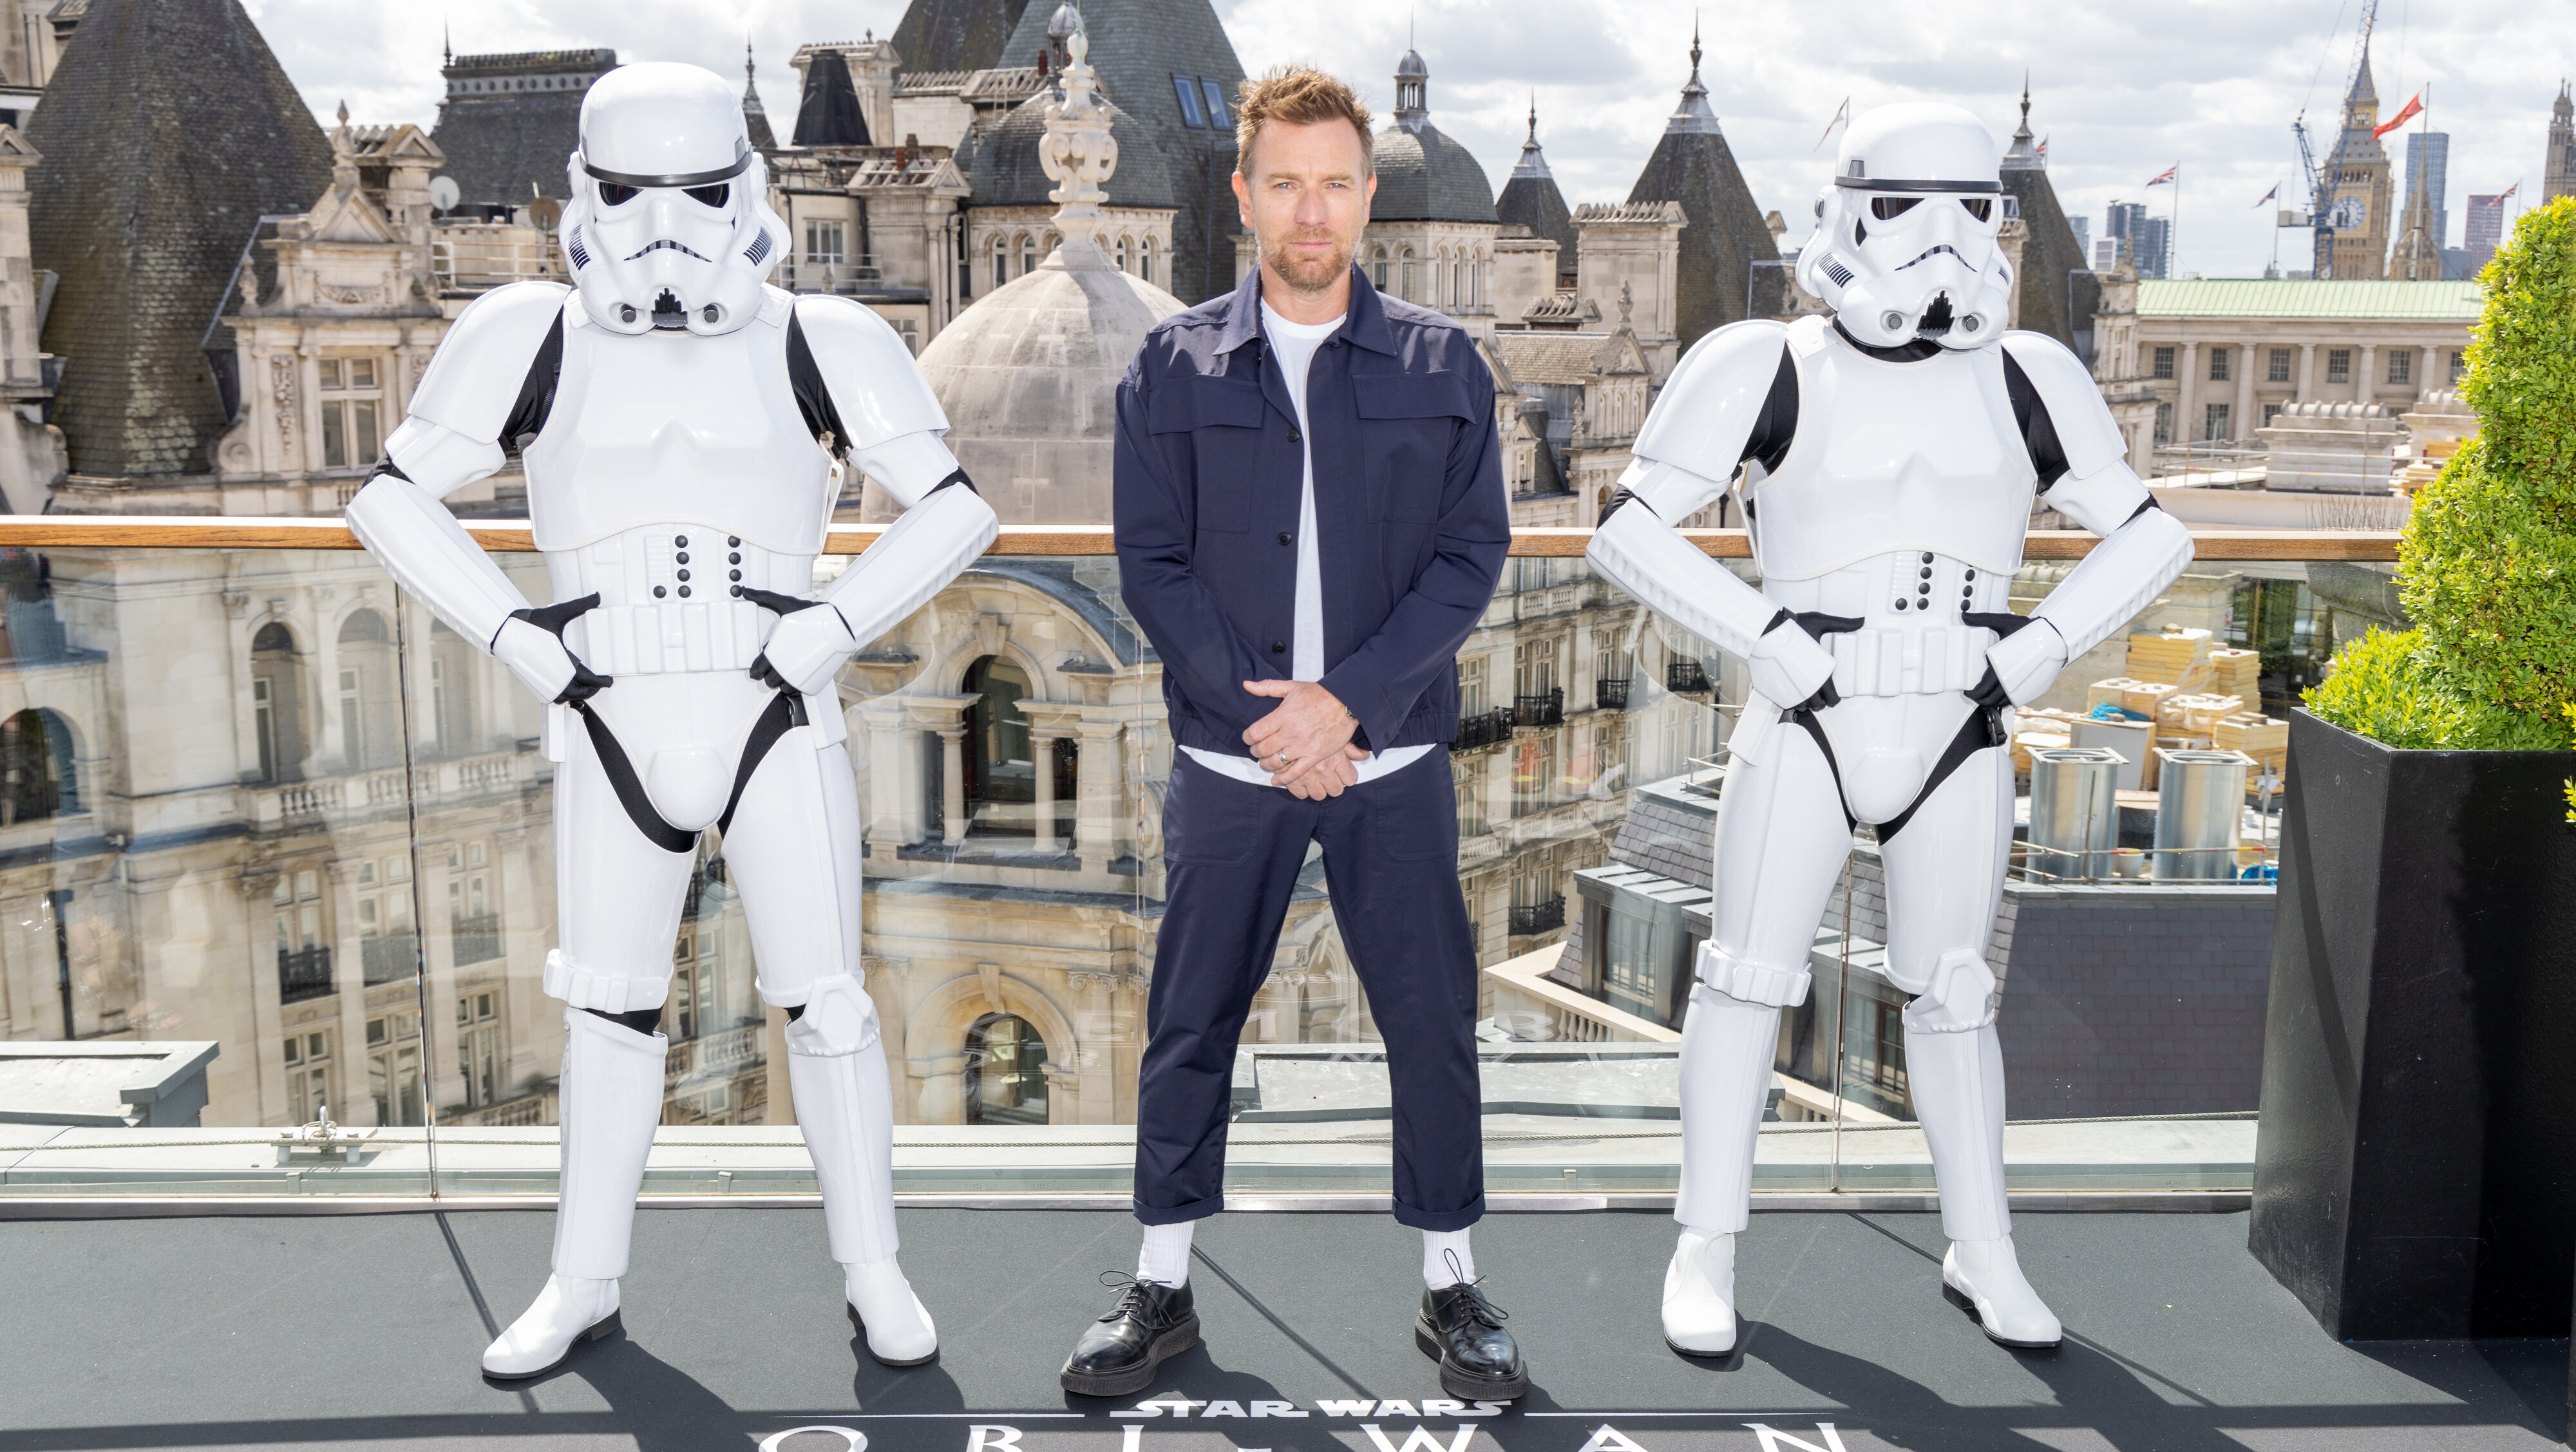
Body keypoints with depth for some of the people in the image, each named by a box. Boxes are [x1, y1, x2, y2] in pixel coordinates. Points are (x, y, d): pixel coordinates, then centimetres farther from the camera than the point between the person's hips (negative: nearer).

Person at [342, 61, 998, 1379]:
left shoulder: (812, 346, -1)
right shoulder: (537, 340, 2)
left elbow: (955, 513, -1)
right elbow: (393, 502, 5)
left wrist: (822, 632, -11)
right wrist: (520, 643, -5)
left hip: (778, 732, -1)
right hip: (615, 739, 1)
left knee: (824, 1007, 2)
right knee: (609, 1009, 10)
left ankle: (874, 1276, 17)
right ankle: (584, 1283, 25)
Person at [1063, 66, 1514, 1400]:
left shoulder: (1441, 365, 3)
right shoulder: (1174, 365, 3)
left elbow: (1471, 556, -3)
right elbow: (1152, 562, -1)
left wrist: (1347, 698, -14)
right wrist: (1258, 705, -13)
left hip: (1393, 759, 0)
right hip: (1227, 761, 0)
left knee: (1432, 1022, 6)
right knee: (1189, 1025, 8)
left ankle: (1450, 1287, 24)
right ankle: (1161, 1290, 24)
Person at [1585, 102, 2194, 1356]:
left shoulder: (2020, 381, 4)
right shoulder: (1772, 372, -6)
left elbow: (2150, 536, 11)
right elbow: (1629, 529, -8)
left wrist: (2040, 646, -3)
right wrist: (1766, 637, -15)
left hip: (1956, 742, 3)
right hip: (1806, 735, -3)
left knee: (1951, 994, 11)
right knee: (1750, 976, 0)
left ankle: (1981, 1254, 24)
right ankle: (1707, 1250, 13)